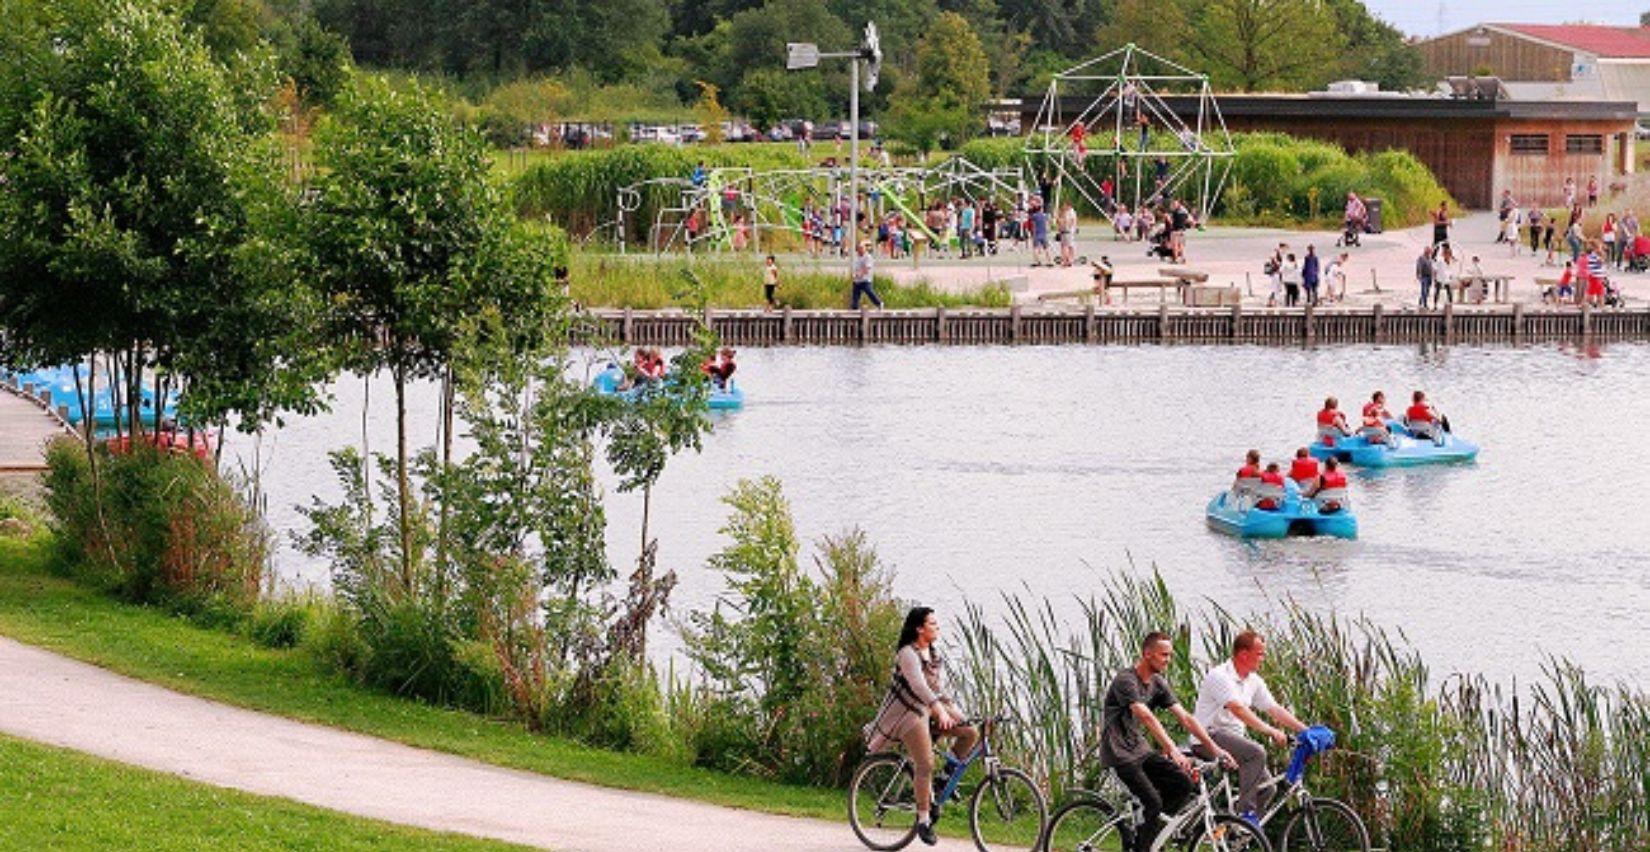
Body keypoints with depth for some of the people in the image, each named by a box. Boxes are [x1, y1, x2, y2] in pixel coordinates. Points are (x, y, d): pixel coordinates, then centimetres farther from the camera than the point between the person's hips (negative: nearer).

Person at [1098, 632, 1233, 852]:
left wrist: (1214, 748, -6)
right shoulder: (1126, 681, -20)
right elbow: (1147, 717, -33)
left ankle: (1152, 825, 7)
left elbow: (1185, 718, 3)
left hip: (1141, 749, 8)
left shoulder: (1157, 684, 6)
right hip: (1120, 752, -8)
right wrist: (1172, 751, -44)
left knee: (1183, 783, -8)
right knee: (1153, 802, -19)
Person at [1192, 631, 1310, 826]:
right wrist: (1270, 731, -36)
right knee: (1256, 753, -31)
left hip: (1235, 735, 9)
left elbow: (1275, 709, 9)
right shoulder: (1220, 676, -16)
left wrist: (1306, 731, -2)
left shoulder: (1253, 681, 11)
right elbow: (1238, 709, -29)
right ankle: (1246, 813, -29)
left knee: (1266, 788, -4)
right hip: (1210, 737, -9)